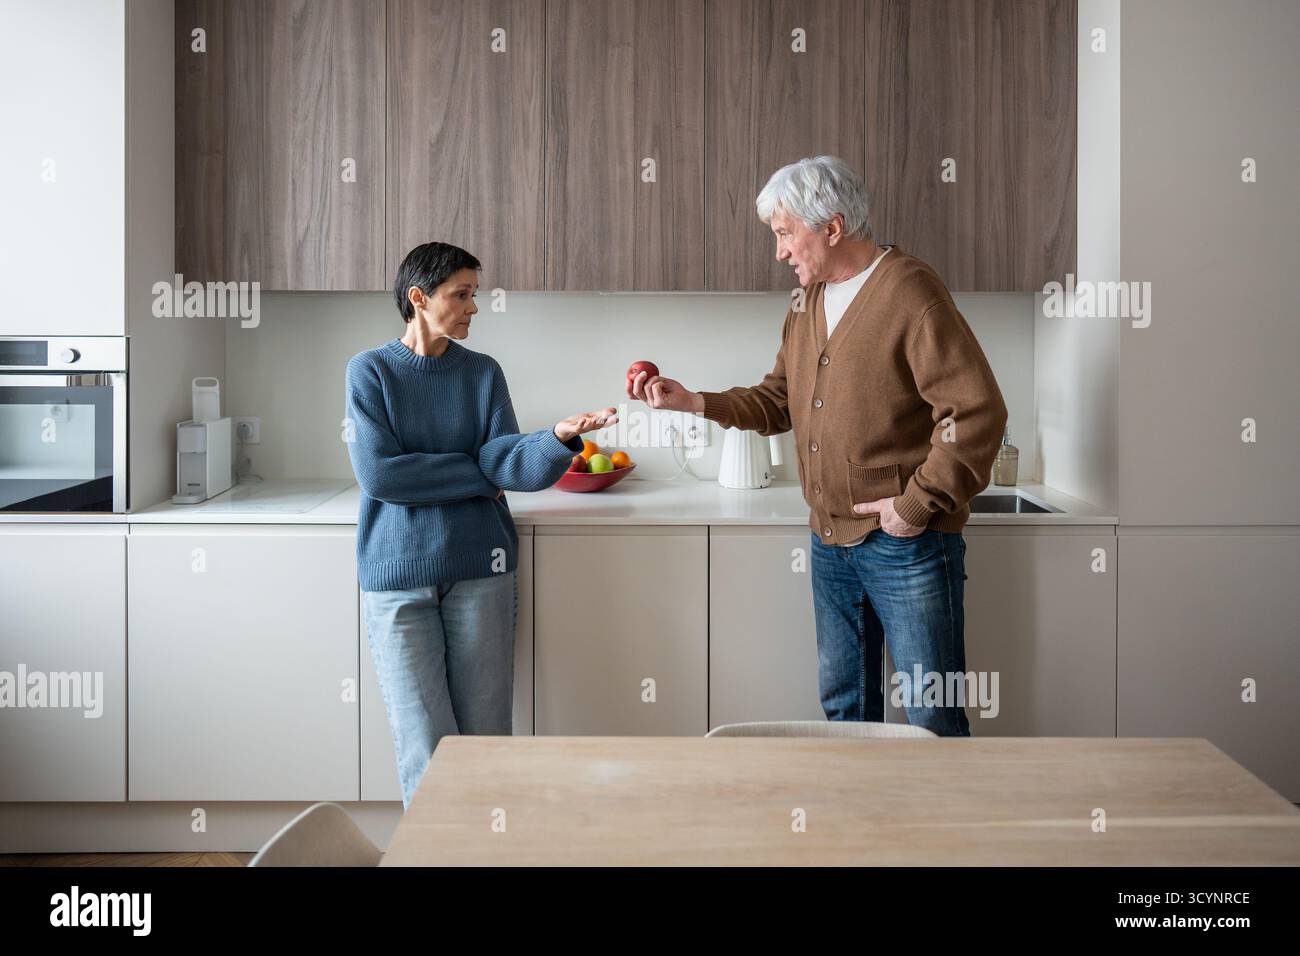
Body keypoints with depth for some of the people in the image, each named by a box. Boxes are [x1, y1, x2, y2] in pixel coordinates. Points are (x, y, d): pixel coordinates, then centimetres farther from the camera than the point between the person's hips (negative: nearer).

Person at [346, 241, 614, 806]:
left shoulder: (483, 373, 8)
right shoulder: (370, 371, 0)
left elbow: (511, 467, -4)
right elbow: (378, 473, -11)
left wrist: (562, 437, -23)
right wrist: (478, 473, -6)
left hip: (479, 570, 2)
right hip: (397, 577, -2)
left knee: (485, 738, 4)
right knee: (426, 750, -4)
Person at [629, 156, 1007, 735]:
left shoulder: (909, 291, -14)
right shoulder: (806, 301, 12)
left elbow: (978, 412, -19)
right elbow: (778, 400, 17)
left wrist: (917, 503, -18)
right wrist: (695, 402, 3)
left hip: (908, 545, -8)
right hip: (831, 544, 8)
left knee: (932, 718, 1)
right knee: (844, 703, 17)